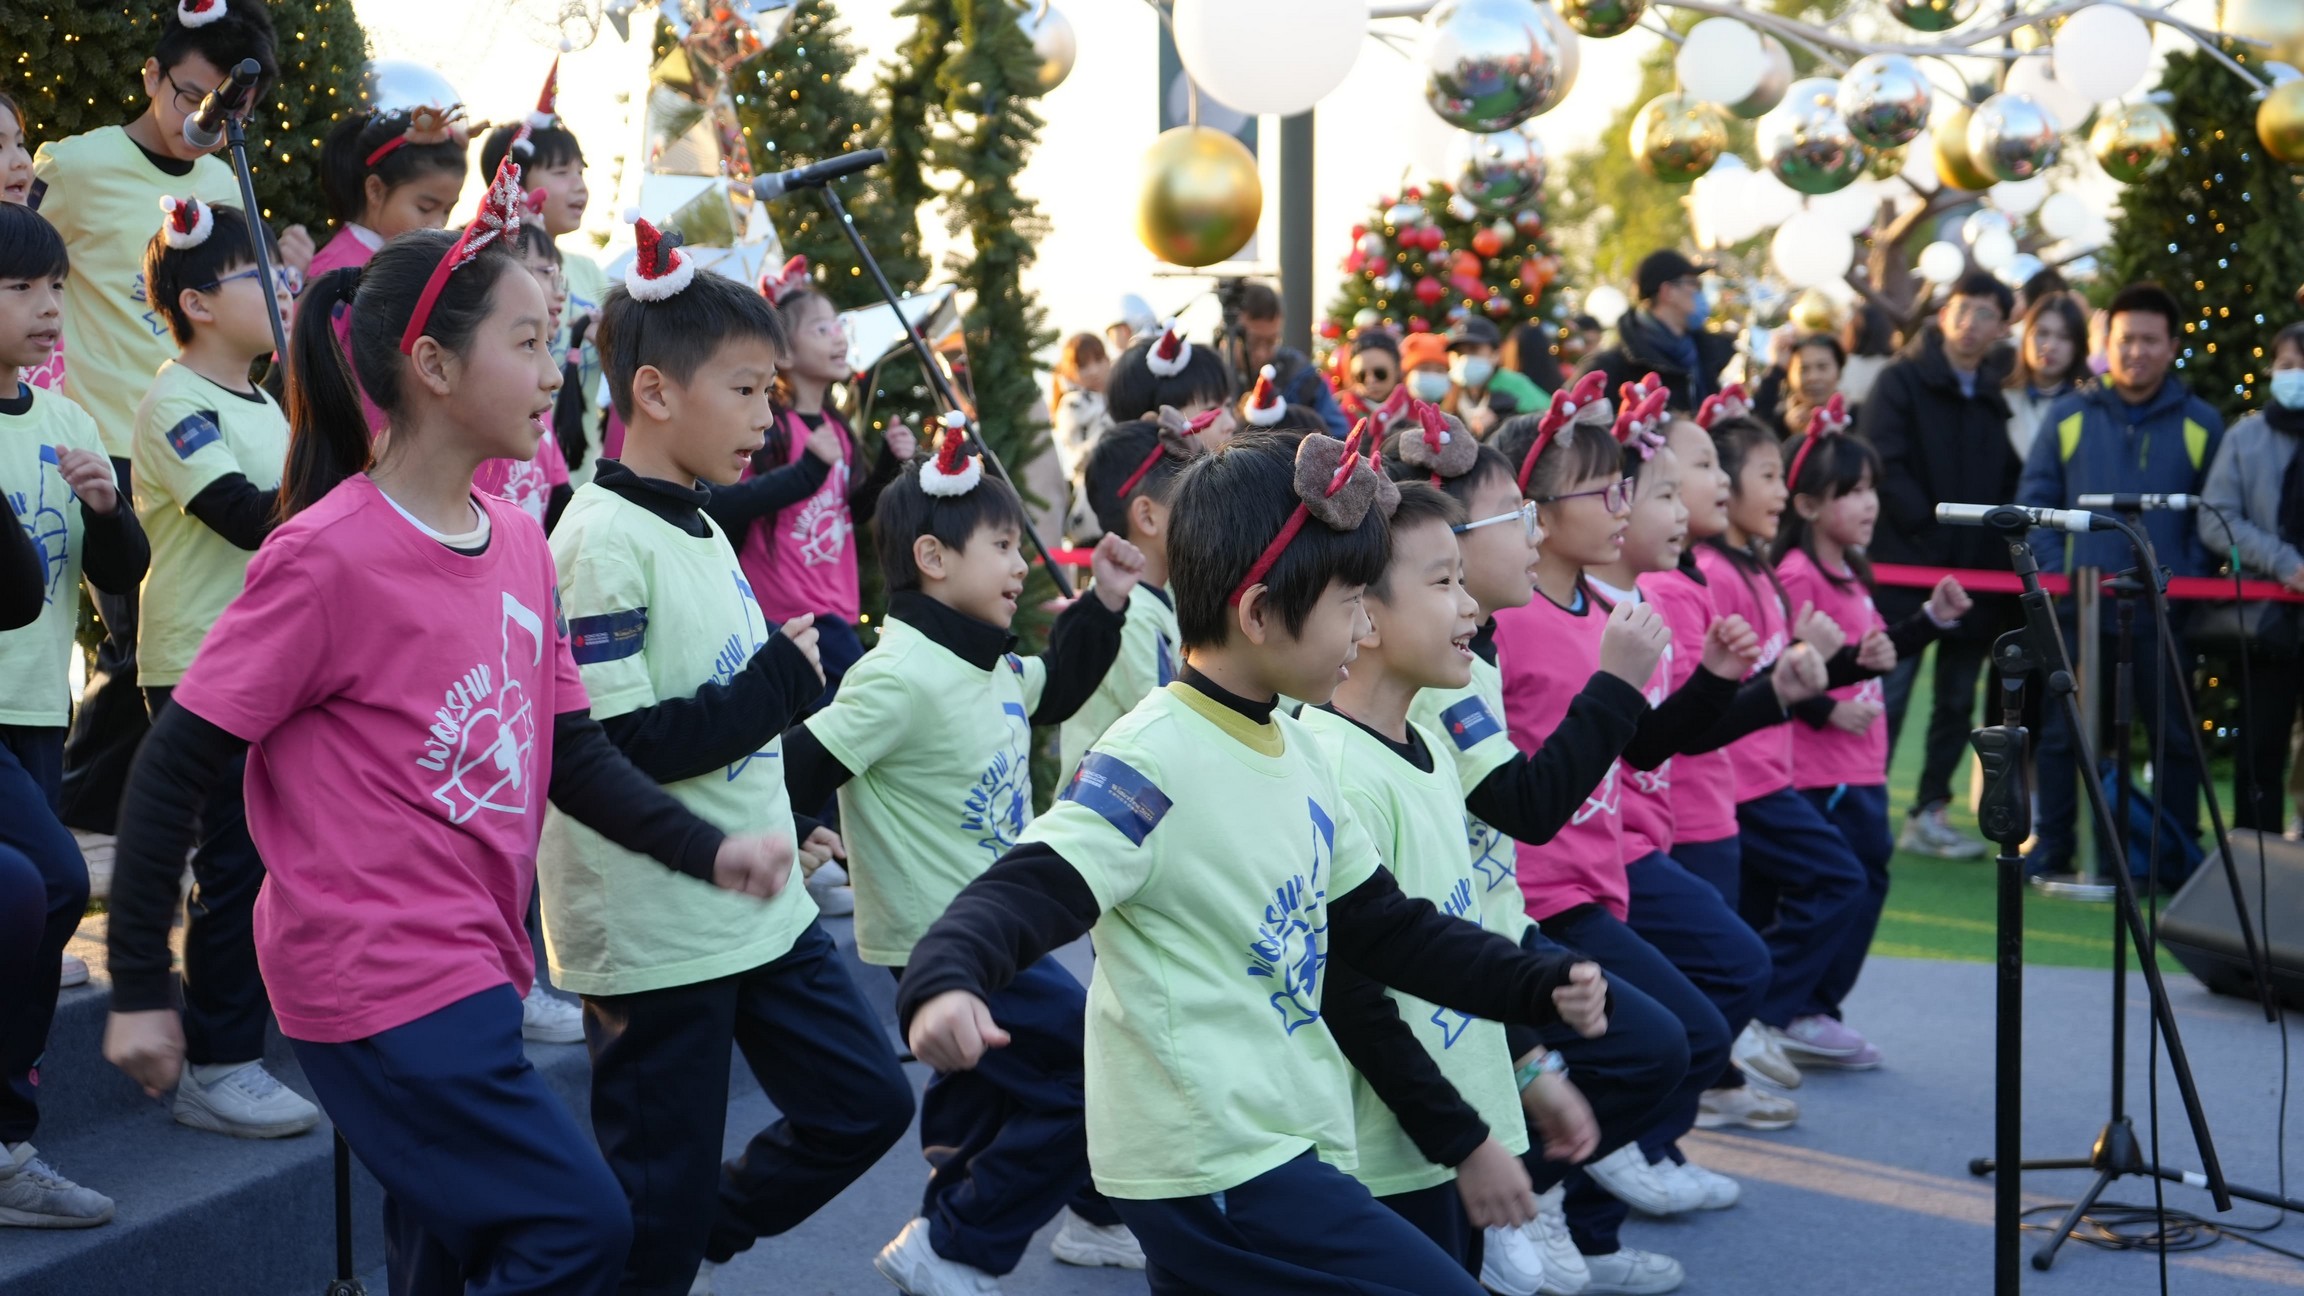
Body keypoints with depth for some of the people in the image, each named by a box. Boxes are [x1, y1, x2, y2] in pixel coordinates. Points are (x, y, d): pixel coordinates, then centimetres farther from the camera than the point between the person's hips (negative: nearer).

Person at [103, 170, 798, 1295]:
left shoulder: (519, 543, 7)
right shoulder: (328, 555, -15)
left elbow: (571, 756, 11)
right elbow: (173, 770, -11)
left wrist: (709, 851, -4)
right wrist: (139, 988, -9)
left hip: (476, 966, 8)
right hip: (377, 983, -8)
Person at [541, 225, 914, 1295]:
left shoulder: (703, 532, 11)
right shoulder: (603, 542, -18)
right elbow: (616, 748, -24)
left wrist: (785, 826, 15)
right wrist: (776, 684, -17)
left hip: (760, 904, 9)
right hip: (654, 925, -9)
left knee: (865, 1100, 15)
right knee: (658, 1188, 3)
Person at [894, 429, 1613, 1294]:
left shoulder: (1300, 752, 9)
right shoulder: (1152, 763, -19)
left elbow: (1383, 928, 18)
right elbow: (1024, 894, -28)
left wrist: (1541, 988, 12)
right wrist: (943, 982, -48)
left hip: (1288, 1143, 9)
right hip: (1214, 1167, -9)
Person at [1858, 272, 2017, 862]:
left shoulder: (1999, 395, 14)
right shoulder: (1902, 382, 0)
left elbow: (2015, 478, 13)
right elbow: (1882, 464, -9)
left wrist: (1993, 536, -3)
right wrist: (1926, 527, -15)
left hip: (1977, 570, 5)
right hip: (1904, 567, -5)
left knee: (1958, 699, 9)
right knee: (1889, 692, -6)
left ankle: (1929, 813, 17)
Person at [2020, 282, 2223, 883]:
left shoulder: (2200, 425, 5)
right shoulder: (2069, 416, 6)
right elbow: (2034, 500, 6)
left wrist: (2186, 581, -7)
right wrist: (2056, 572, -6)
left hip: (2162, 612, 0)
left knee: (2174, 736, 5)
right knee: (2062, 733, 4)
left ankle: (2179, 856, 14)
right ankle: (2051, 849, 14)